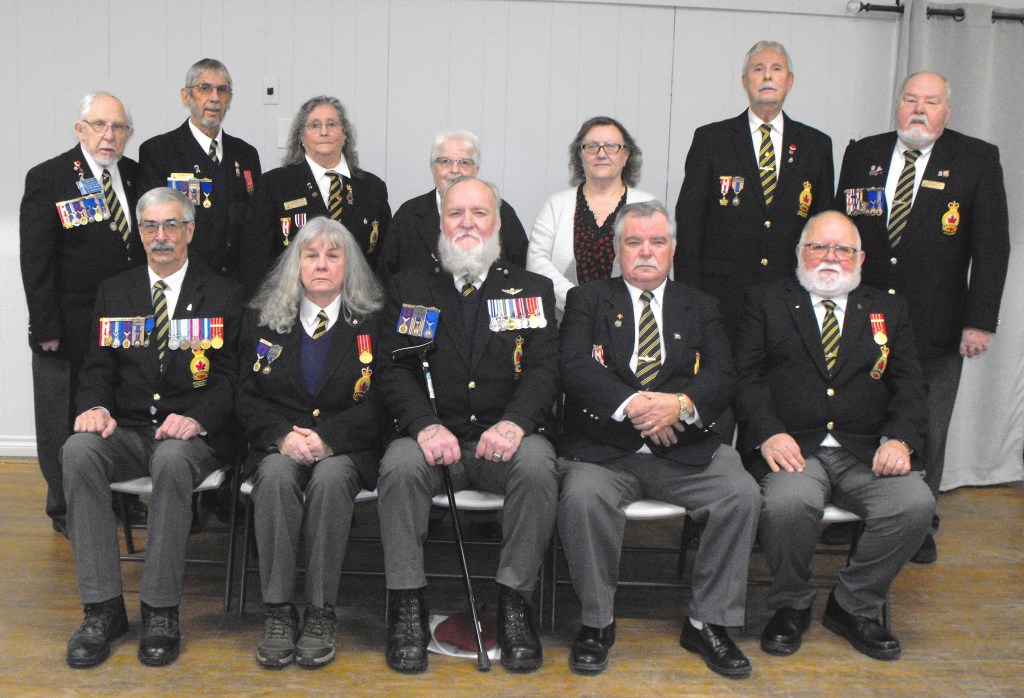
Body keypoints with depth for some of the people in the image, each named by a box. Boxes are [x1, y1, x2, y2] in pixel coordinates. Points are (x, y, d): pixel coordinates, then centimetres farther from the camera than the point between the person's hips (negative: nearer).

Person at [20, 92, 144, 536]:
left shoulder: (136, 175, 6)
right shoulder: (46, 179, -8)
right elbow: (35, 262, -10)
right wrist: (45, 328, -14)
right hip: (70, 330, -4)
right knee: (67, 419, 8)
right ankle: (66, 510, 23)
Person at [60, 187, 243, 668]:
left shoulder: (223, 296, 8)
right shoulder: (115, 292, 17)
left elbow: (231, 374, 0)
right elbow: (98, 366, 11)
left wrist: (198, 417, -20)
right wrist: (96, 407, -13)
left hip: (193, 434, -3)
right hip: (127, 430, 3)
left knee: (171, 460, -37)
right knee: (78, 451, -30)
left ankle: (161, 611, -24)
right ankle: (102, 608, -23)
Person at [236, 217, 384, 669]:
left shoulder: (373, 322, 6)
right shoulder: (262, 319, 12)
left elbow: (378, 402, -2)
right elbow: (246, 398, 6)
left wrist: (327, 437, -16)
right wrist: (283, 435, -14)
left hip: (347, 448, -1)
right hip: (281, 446, 2)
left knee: (331, 477, -33)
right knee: (276, 475, -31)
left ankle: (321, 614, -24)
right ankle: (278, 611, -25)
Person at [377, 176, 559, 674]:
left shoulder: (532, 290, 13)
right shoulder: (409, 288, 14)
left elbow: (544, 369, 1)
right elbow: (394, 369, 2)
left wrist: (515, 421, -20)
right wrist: (425, 425, -18)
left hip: (504, 439, 0)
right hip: (433, 438, 0)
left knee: (536, 463, -32)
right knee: (400, 464, -31)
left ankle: (514, 603, -17)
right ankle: (407, 606, -18)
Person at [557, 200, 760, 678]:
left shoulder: (700, 307, 18)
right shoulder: (587, 300, 12)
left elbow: (723, 378, 4)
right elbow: (576, 368, -6)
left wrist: (682, 403, -17)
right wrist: (632, 404, -20)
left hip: (685, 450, 2)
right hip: (603, 450, -2)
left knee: (742, 494, -22)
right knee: (582, 498, -31)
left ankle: (707, 622, -5)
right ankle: (596, 623, -9)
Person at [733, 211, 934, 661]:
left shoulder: (888, 311, 20)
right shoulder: (766, 302, 12)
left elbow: (908, 386, 11)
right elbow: (746, 377, 2)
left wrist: (900, 439, -9)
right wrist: (768, 433, -15)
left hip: (867, 453, 3)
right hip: (792, 449, -2)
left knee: (914, 504, -26)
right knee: (788, 503, -34)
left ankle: (853, 607, -1)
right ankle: (791, 607, -3)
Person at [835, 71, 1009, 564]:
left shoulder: (978, 160, 1)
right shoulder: (862, 155, 8)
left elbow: (991, 245, -3)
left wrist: (980, 320, -9)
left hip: (935, 330, -2)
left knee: (926, 435, 8)